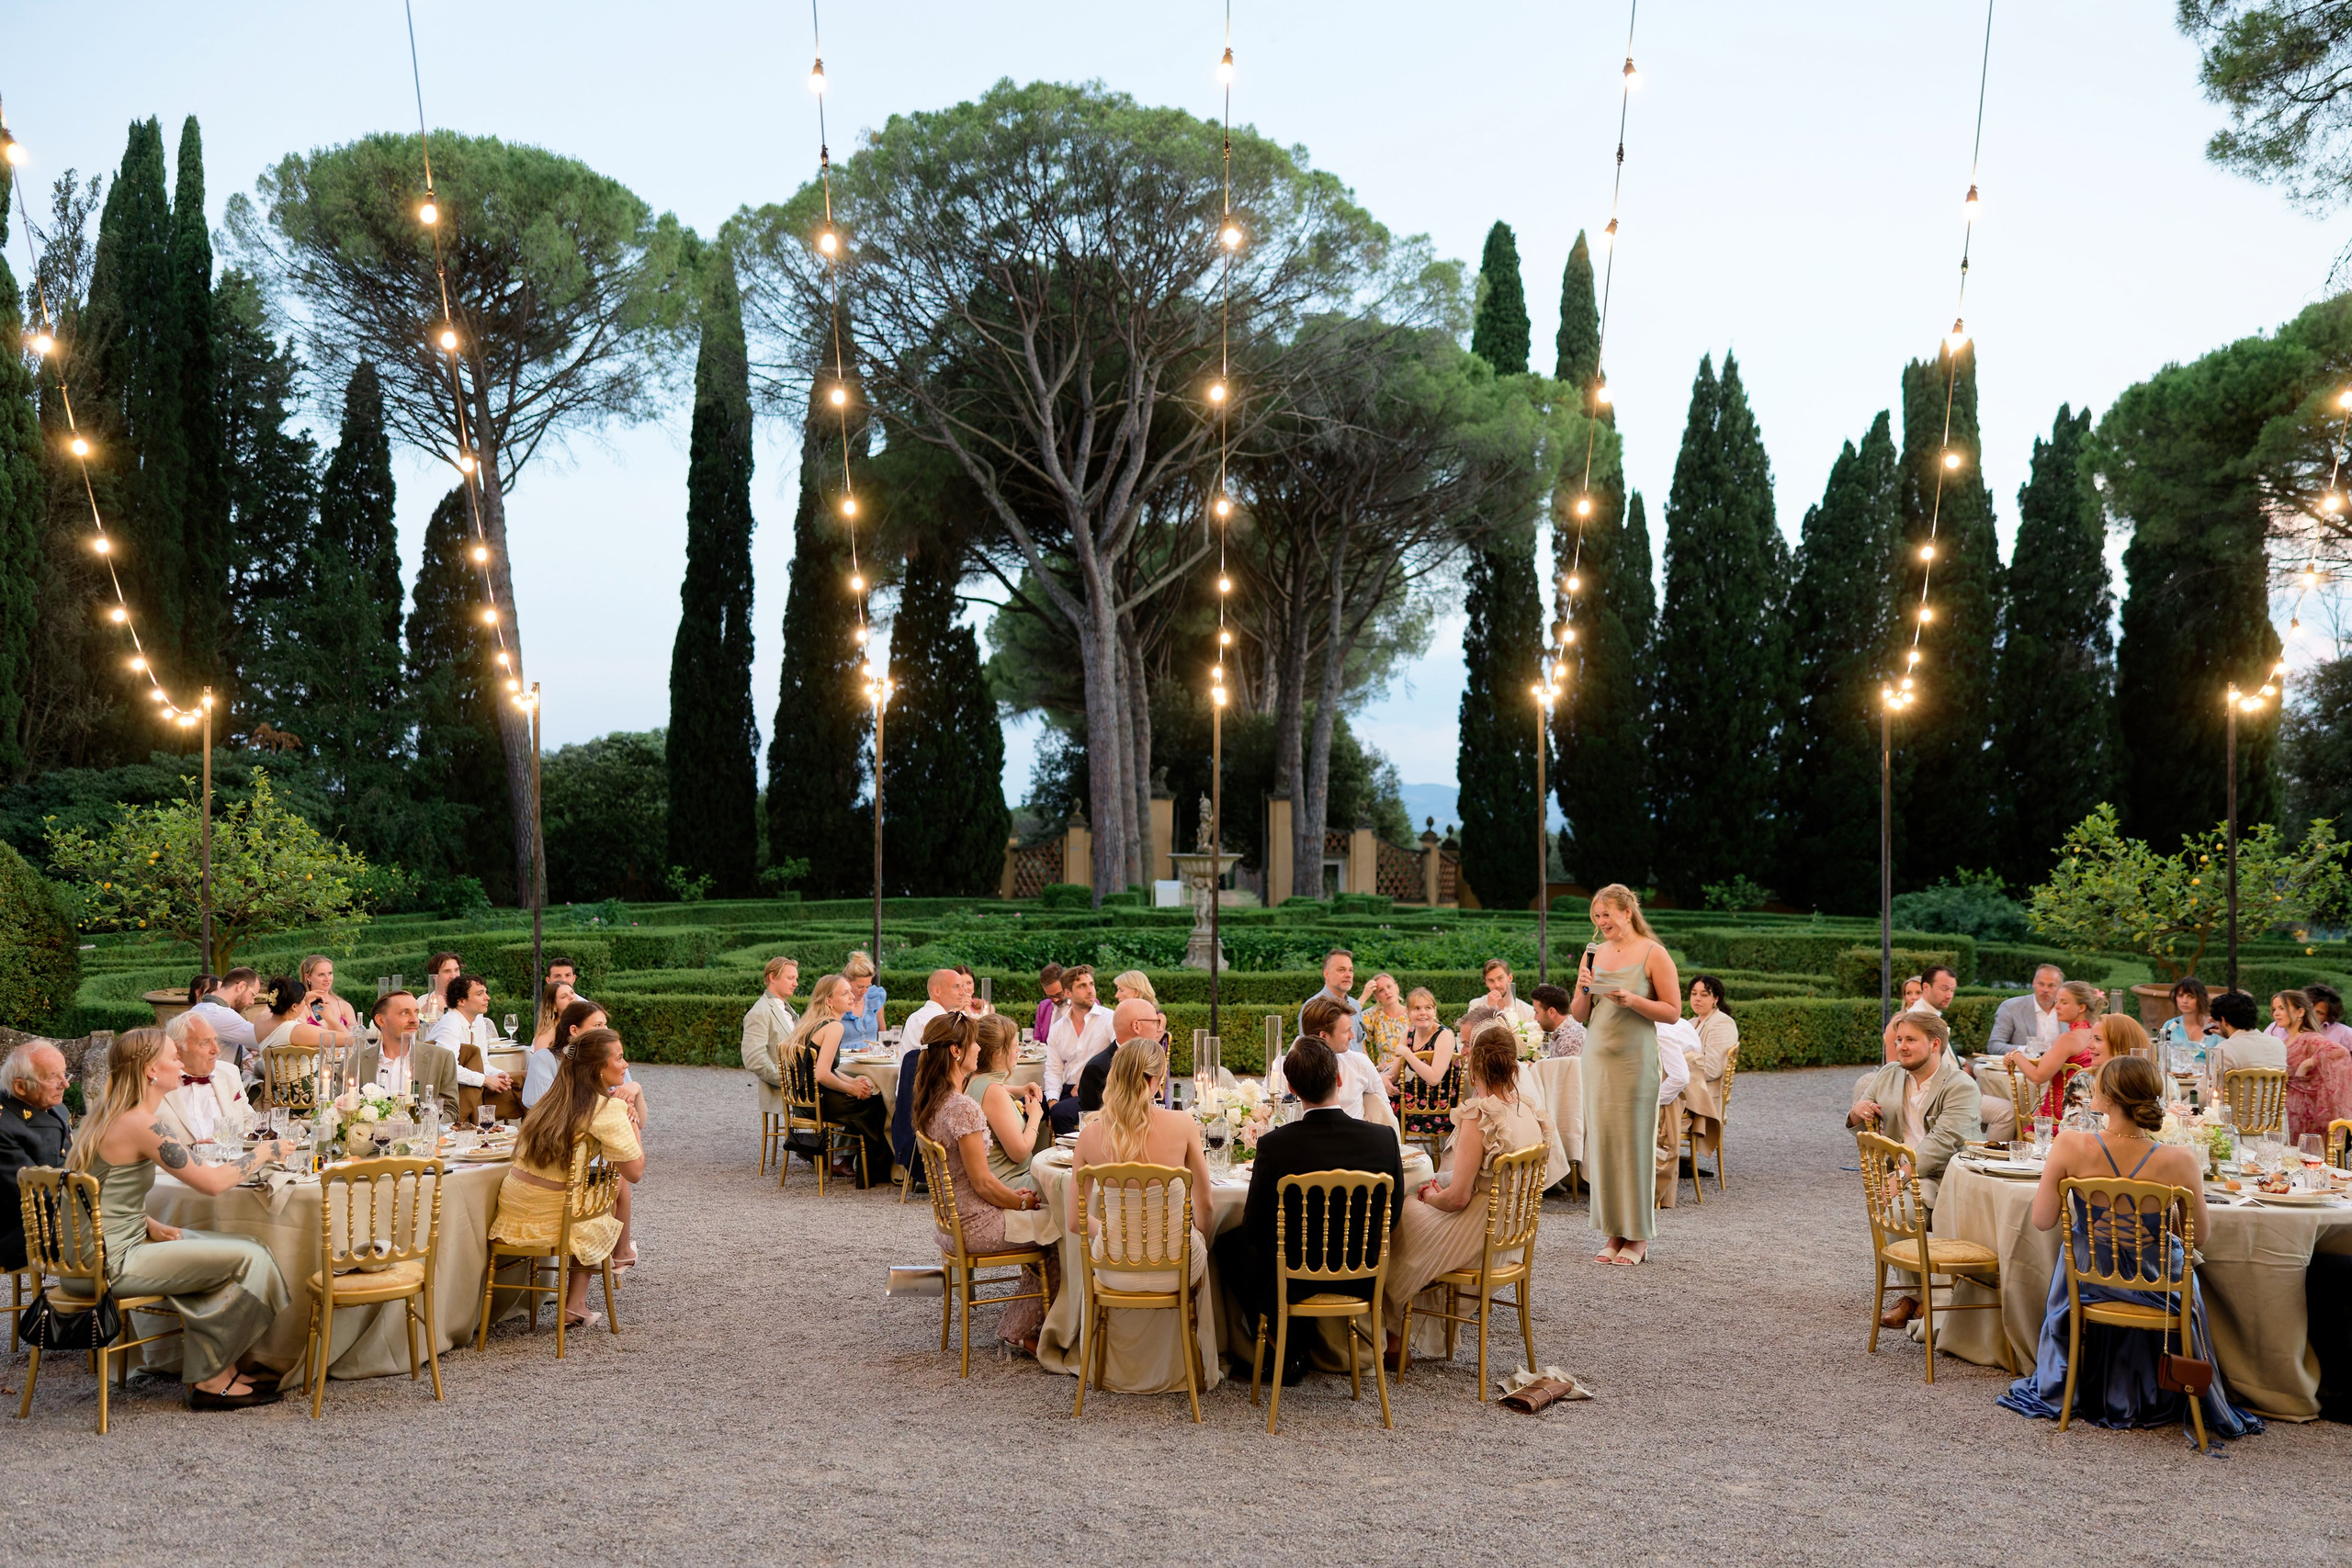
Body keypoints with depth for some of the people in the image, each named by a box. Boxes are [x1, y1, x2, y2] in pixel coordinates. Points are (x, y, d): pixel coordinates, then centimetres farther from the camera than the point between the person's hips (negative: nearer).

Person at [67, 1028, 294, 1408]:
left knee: (246, 1248, 9)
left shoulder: (107, 1114, 9)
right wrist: (262, 1152, -4)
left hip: (98, 1252, 10)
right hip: (113, 1264, -10)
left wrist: (149, 1225, 6)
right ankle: (210, 1379, 3)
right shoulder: (140, 1124, -22)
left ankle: (231, 1362, 12)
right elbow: (212, 1182, -20)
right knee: (250, 1258, -9)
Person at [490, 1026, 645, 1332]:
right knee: (617, 1182, 15)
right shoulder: (608, 1109, -15)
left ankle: (576, 1305, 27)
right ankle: (620, 1252, 45)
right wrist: (631, 1120, 1)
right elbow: (635, 1173, -14)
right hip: (549, 1216, -7)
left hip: (512, 1208, 7)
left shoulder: (553, 1097, 8)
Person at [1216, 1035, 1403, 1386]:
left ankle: (1288, 1354, 30)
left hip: (1290, 1285, -4)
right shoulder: (1384, 1139, -14)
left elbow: (1255, 1231, -14)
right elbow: (1390, 1221, -1)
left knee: (1229, 1244, 26)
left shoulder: (1274, 1145, -23)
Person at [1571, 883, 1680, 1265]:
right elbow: (1579, 1016, 15)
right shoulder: (1594, 953, 11)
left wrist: (1631, 1000, -17)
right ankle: (1615, 1233, 13)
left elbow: (1673, 1012, -6)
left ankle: (1639, 1236, 8)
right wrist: (1584, 990, -4)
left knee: (1634, 1142, -3)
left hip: (1634, 1060, -5)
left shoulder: (1653, 954, -3)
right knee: (1601, 1140, 4)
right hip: (1597, 1057, 5)